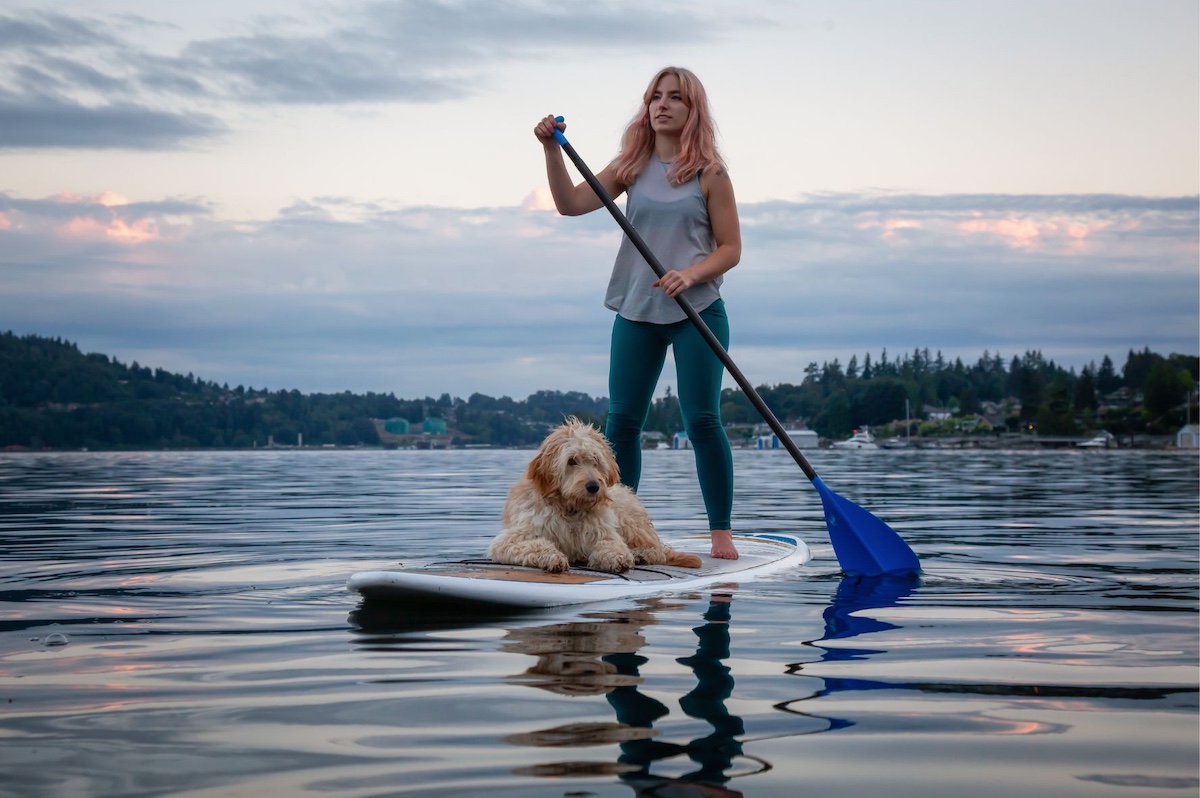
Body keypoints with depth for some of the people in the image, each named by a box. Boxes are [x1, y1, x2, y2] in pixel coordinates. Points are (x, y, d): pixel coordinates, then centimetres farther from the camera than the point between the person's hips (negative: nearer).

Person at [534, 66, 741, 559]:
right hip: (636, 313, 4)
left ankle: (722, 532, 1)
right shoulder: (632, 167, 7)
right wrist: (551, 149, -12)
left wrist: (690, 274, -21)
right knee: (621, 421, 3)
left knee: (702, 420, -7)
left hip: (697, 312, -4)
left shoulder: (709, 173, -3)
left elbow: (730, 249, -4)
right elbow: (571, 203, 0)